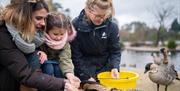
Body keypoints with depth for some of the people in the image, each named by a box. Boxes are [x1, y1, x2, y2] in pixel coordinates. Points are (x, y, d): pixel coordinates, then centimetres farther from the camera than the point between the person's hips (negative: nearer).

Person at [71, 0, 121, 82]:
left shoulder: (112, 27, -14)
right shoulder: (76, 25, -18)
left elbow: (115, 52, -4)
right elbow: (75, 55, -13)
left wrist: (114, 67, -23)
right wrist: (87, 77, -16)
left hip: (104, 69, 1)